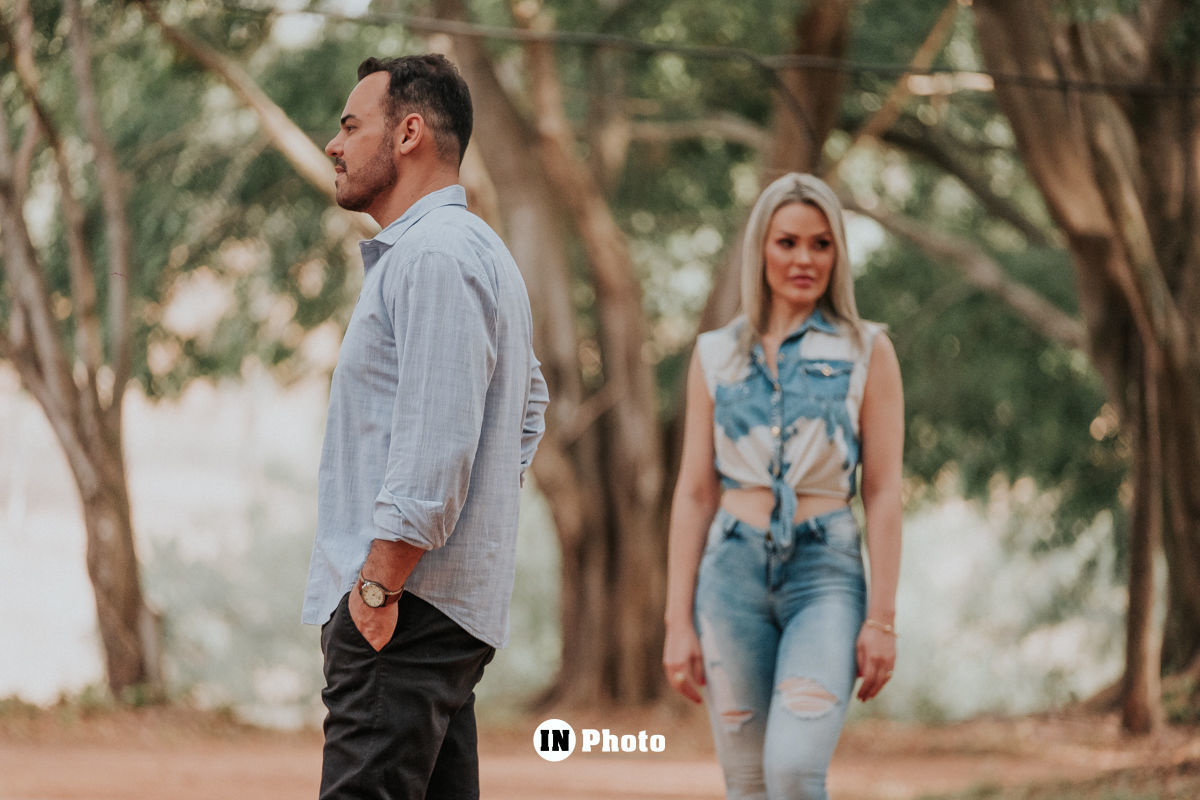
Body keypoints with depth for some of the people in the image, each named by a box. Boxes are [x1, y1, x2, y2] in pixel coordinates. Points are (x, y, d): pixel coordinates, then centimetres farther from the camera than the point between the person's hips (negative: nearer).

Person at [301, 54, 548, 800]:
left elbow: (435, 444, -21)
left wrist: (379, 584, -21)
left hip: (405, 606, -11)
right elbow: (529, 403, 33)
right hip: (459, 609, 11)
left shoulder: (435, 254, -13)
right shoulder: (482, 252, 21)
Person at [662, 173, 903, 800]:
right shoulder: (716, 354, 10)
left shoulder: (866, 350, 4)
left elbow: (883, 491, 1)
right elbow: (694, 494, 10)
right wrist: (678, 620, 4)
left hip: (826, 570, -3)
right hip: (733, 567, 3)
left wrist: (882, 617, -5)